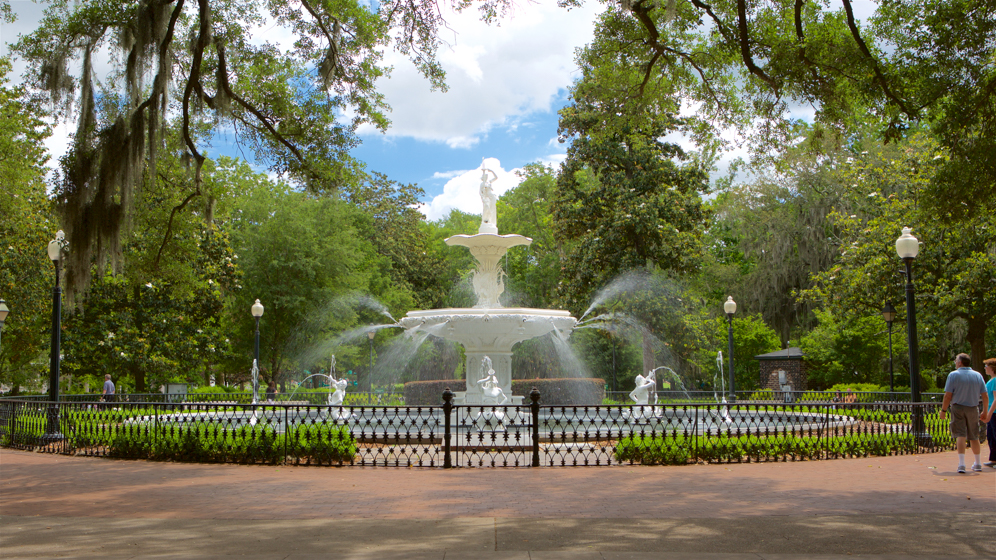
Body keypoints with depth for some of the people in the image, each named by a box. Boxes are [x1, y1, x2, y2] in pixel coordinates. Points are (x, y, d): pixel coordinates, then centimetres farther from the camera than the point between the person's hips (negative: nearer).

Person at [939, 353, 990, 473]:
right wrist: (985, 412, 13)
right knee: (974, 437, 15)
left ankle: (961, 463, -15)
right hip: (973, 409, 4)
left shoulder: (953, 375, -8)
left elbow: (948, 396, -12)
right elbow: (985, 396, 4)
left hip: (958, 408, -4)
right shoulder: (978, 375, 4)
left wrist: (943, 410, -3)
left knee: (960, 435, -5)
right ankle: (978, 463, 24)